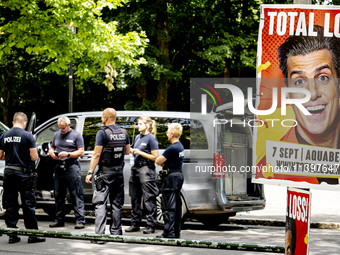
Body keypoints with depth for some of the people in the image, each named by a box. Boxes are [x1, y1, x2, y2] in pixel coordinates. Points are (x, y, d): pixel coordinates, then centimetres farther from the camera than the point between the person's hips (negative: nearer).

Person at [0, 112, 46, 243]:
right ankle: (32, 234, 5)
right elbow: (34, 157, -11)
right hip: (23, 173, -4)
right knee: (28, 204, 2)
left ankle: (12, 234, 10)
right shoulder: (27, 136, -8)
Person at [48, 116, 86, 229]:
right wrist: (52, 154, -1)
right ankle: (59, 220, 19)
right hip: (59, 167, 6)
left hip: (72, 167, -6)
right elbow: (51, 148, 23)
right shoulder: (56, 135, 18)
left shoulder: (76, 135, 1)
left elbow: (81, 152, -4)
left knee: (77, 195, -9)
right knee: (58, 195, 10)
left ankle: (80, 220, -10)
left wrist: (68, 154, -16)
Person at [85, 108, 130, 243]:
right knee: (117, 203, 12)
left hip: (105, 172, -6)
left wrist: (90, 172, -13)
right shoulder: (124, 132, 6)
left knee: (100, 203, -6)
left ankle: (99, 235, -14)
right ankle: (116, 233, 13)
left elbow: (97, 154, -15)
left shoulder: (102, 133, -12)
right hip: (119, 171, 6)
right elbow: (127, 151, 15)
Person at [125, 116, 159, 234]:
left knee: (148, 199, -5)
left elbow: (155, 157, -12)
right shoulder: (138, 137, 15)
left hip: (146, 169, -8)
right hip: (136, 167, 8)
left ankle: (151, 226, -2)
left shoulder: (151, 138, -8)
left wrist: (140, 152, -15)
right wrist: (132, 152, 4)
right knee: (135, 198, 10)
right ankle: (135, 224, 18)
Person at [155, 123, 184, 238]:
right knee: (177, 205, 12)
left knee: (168, 207, -6)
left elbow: (158, 161, -17)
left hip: (171, 177, -10)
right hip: (179, 175, 10)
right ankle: (177, 232, 17)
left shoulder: (172, 148, -19)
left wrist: (162, 161, 4)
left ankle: (169, 233, -6)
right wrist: (165, 162, -2)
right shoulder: (180, 146, 12)